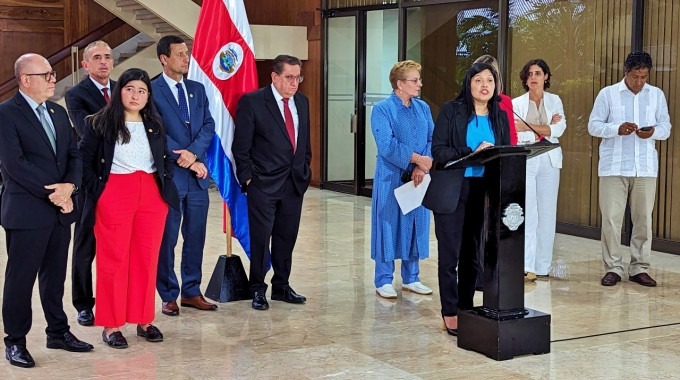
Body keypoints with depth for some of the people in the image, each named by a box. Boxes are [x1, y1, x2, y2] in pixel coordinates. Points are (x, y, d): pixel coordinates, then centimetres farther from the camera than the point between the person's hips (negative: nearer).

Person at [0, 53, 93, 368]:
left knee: (55, 276, 15)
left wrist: (68, 186, -9)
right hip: (26, 211, -6)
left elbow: (73, 155, 11)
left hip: (60, 209, 6)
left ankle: (58, 331, 27)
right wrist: (52, 193, -16)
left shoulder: (58, 112, 14)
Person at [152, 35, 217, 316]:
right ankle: (169, 296, 15)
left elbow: (208, 126, 5)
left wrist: (193, 152, -13)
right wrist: (185, 160, -14)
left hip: (197, 176, 6)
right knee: (167, 238, 4)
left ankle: (191, 292, 20)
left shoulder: (197, 89, 12)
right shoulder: (152, 90, -6)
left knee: (196, 236, 10)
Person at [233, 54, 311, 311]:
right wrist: (247, 178, -9)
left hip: (295, 182, 5)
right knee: (260, 238, 1)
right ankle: (257, 290, 14)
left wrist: (305, 171, 12)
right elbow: (241, 146, -7)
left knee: (286, 237, 12)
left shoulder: (302, 102, 10)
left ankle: (281, 287, 24)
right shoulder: (252, 102, -8)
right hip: (263, 184, -5)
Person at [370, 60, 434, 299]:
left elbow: (432, 141, 4)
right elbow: (386, 145, -17)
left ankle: (410, 279, 22)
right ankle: (384, 281, 10)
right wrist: (417, 158, -19)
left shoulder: (423, 108, 9)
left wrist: (421, 167, -12)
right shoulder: (382, 109, -7)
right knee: (388, 226, 0)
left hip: (418, 179, 5)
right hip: (391, 178, -5)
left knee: (416, 225, 10)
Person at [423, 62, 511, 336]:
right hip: (452, 192, -4)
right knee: (450, 254, 0)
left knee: (473, 253, 10)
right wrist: (472, 153, -21)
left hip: (484, 192, 4)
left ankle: (466, 308, 21)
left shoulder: (500, 116, 10)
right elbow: (439, 151, -9)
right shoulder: (451, 110, -3)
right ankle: (450, 312, 8)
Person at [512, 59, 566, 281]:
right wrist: (546, 130, -7)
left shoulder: (554, 101, 10)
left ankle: (542, 266, 10)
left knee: (547, 214, 4)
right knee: (528, 214, -10)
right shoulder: (517, 103, 5)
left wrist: (529, 128, -11)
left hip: (549, 161, 2)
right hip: (524, 161, -2)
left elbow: (560, 129, -5)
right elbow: (517, 135, -6)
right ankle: (527, 266, -12)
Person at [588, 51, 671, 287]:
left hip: (646, 168, 2)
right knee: (611, 218, -2)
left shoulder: (657, 95, 8)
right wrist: (617, 129, -18)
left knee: (643, 219, 5)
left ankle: (639, 268, 14)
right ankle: (613, 268, 7)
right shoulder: (607, 94, 1)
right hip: (614, 167, -2)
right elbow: (593, 126, 0)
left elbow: (666, 128, 9)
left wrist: (653, 132, -14)